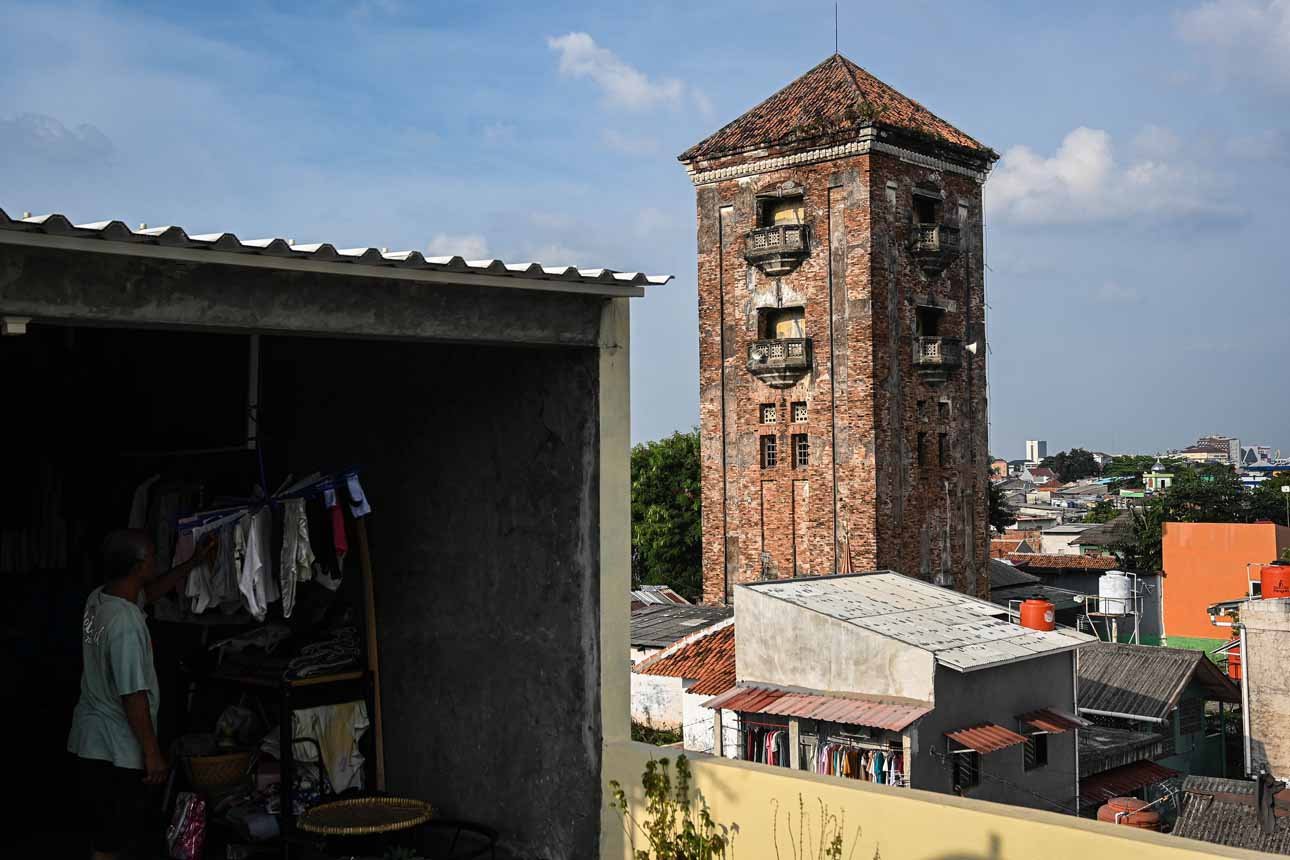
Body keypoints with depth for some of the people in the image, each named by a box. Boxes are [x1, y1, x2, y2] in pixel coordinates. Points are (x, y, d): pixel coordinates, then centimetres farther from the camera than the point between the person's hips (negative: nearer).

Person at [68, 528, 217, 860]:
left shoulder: (99, 598, 0)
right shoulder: (126, 624, -27)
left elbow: (151, 592, 21)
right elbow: (133, 696, -24)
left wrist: (195, 562, 20)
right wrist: (153, 753, -17)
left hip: (91, 737, 9)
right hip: (116, 749, -9)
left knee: (107, 832, 20)